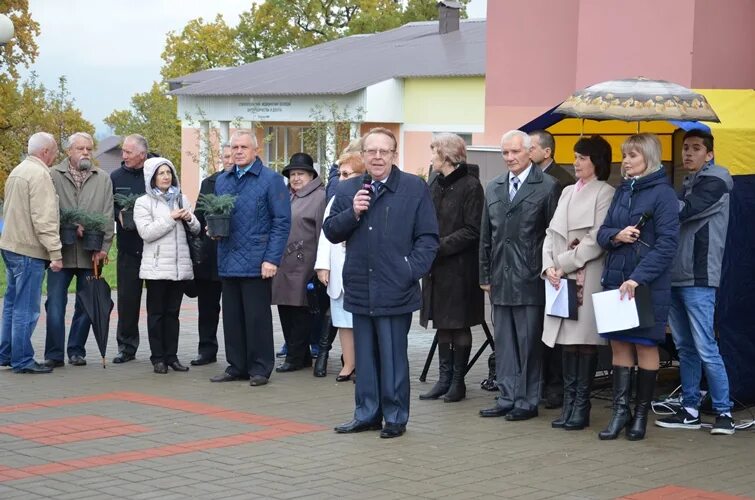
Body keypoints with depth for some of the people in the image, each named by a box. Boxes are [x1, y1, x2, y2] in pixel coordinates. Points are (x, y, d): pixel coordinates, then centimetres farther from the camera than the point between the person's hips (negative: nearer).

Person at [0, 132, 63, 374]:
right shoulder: (39, 174, -15)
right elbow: (44, 219, -21)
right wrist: (55, 252, -20)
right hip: (29, 249, -10)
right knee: (26, 308, -5)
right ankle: (22, 360, -3)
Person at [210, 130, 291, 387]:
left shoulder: (271, 180, -3)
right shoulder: (222, 181, 14)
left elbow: (282, 221, -7)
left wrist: (272, 259, -14)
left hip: (256, 263, -5)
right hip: (228, 260, 6)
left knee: (257, 317, -1)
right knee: (232, 317, 9)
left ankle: (259, 369, 8)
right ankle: (236, 366, 19)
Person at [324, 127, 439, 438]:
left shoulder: (415, 189, -3)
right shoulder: (347, 190, 9)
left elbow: (428, 237, -2)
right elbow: (331, 232, 9)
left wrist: (412, 271, -12)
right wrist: (352, 213, -8)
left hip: (395, 290, -4)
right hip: (360, 289, 4)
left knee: (393, 357, 2)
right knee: (365, 356, 13)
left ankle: (395, 417, 11)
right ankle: (367, 414, 22)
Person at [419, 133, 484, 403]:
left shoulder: (470, 186, -10)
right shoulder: (435, 186, 10)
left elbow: (472, 231, -14)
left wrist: (440, 246, -18)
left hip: (460, 267, -7)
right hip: (437, 267, 7)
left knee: (459, 326, 2)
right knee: (442, 324, 11)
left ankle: (458, 381, 10)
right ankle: (444, 379, 17)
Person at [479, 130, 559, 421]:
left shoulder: (547, 187, -3)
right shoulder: (493, 188, 13)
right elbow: (486, 236, 14)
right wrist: (485, 275, 11)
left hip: (530, 279, -5)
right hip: (501, 278, 5)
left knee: (529, 343, 0)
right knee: (504, 342, 10)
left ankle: (528, 401, 7)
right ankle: (507, 398, 16)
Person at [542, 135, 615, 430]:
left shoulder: (605, 194, -4)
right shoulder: (567, 192, 18)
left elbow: (596, 241, -11)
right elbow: (552, 233, 15)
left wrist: (563, 264, -10)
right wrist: (549, 266, -1)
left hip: (588, 279, -6)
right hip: (561, 280, 6)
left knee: (584, 341, -5)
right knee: (567, 342, 6)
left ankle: (581, 409, 0)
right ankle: (568, 406, 9)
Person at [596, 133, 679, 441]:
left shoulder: (663, 193, -8)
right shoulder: (622, 191, 12)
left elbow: (666, 243, -15)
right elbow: (602, 233, 13)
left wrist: (638, 278, -20)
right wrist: (616, 235, -11)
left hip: (648, 285, -6)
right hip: (615, 280, 6)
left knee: (645, 346, 4)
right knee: (619, 344, 5)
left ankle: (641, 413, 12)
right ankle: (621, 411, 8)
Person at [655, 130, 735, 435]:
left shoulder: (714, 183, -5)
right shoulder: (687, 185, 20)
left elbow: (682, 212, -18)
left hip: (698, 280, -8)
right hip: (676, 277, 8)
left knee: (705, 348, -10)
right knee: (685, 348, 10)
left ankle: (723, 412, -4)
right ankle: (690, 411, 15)